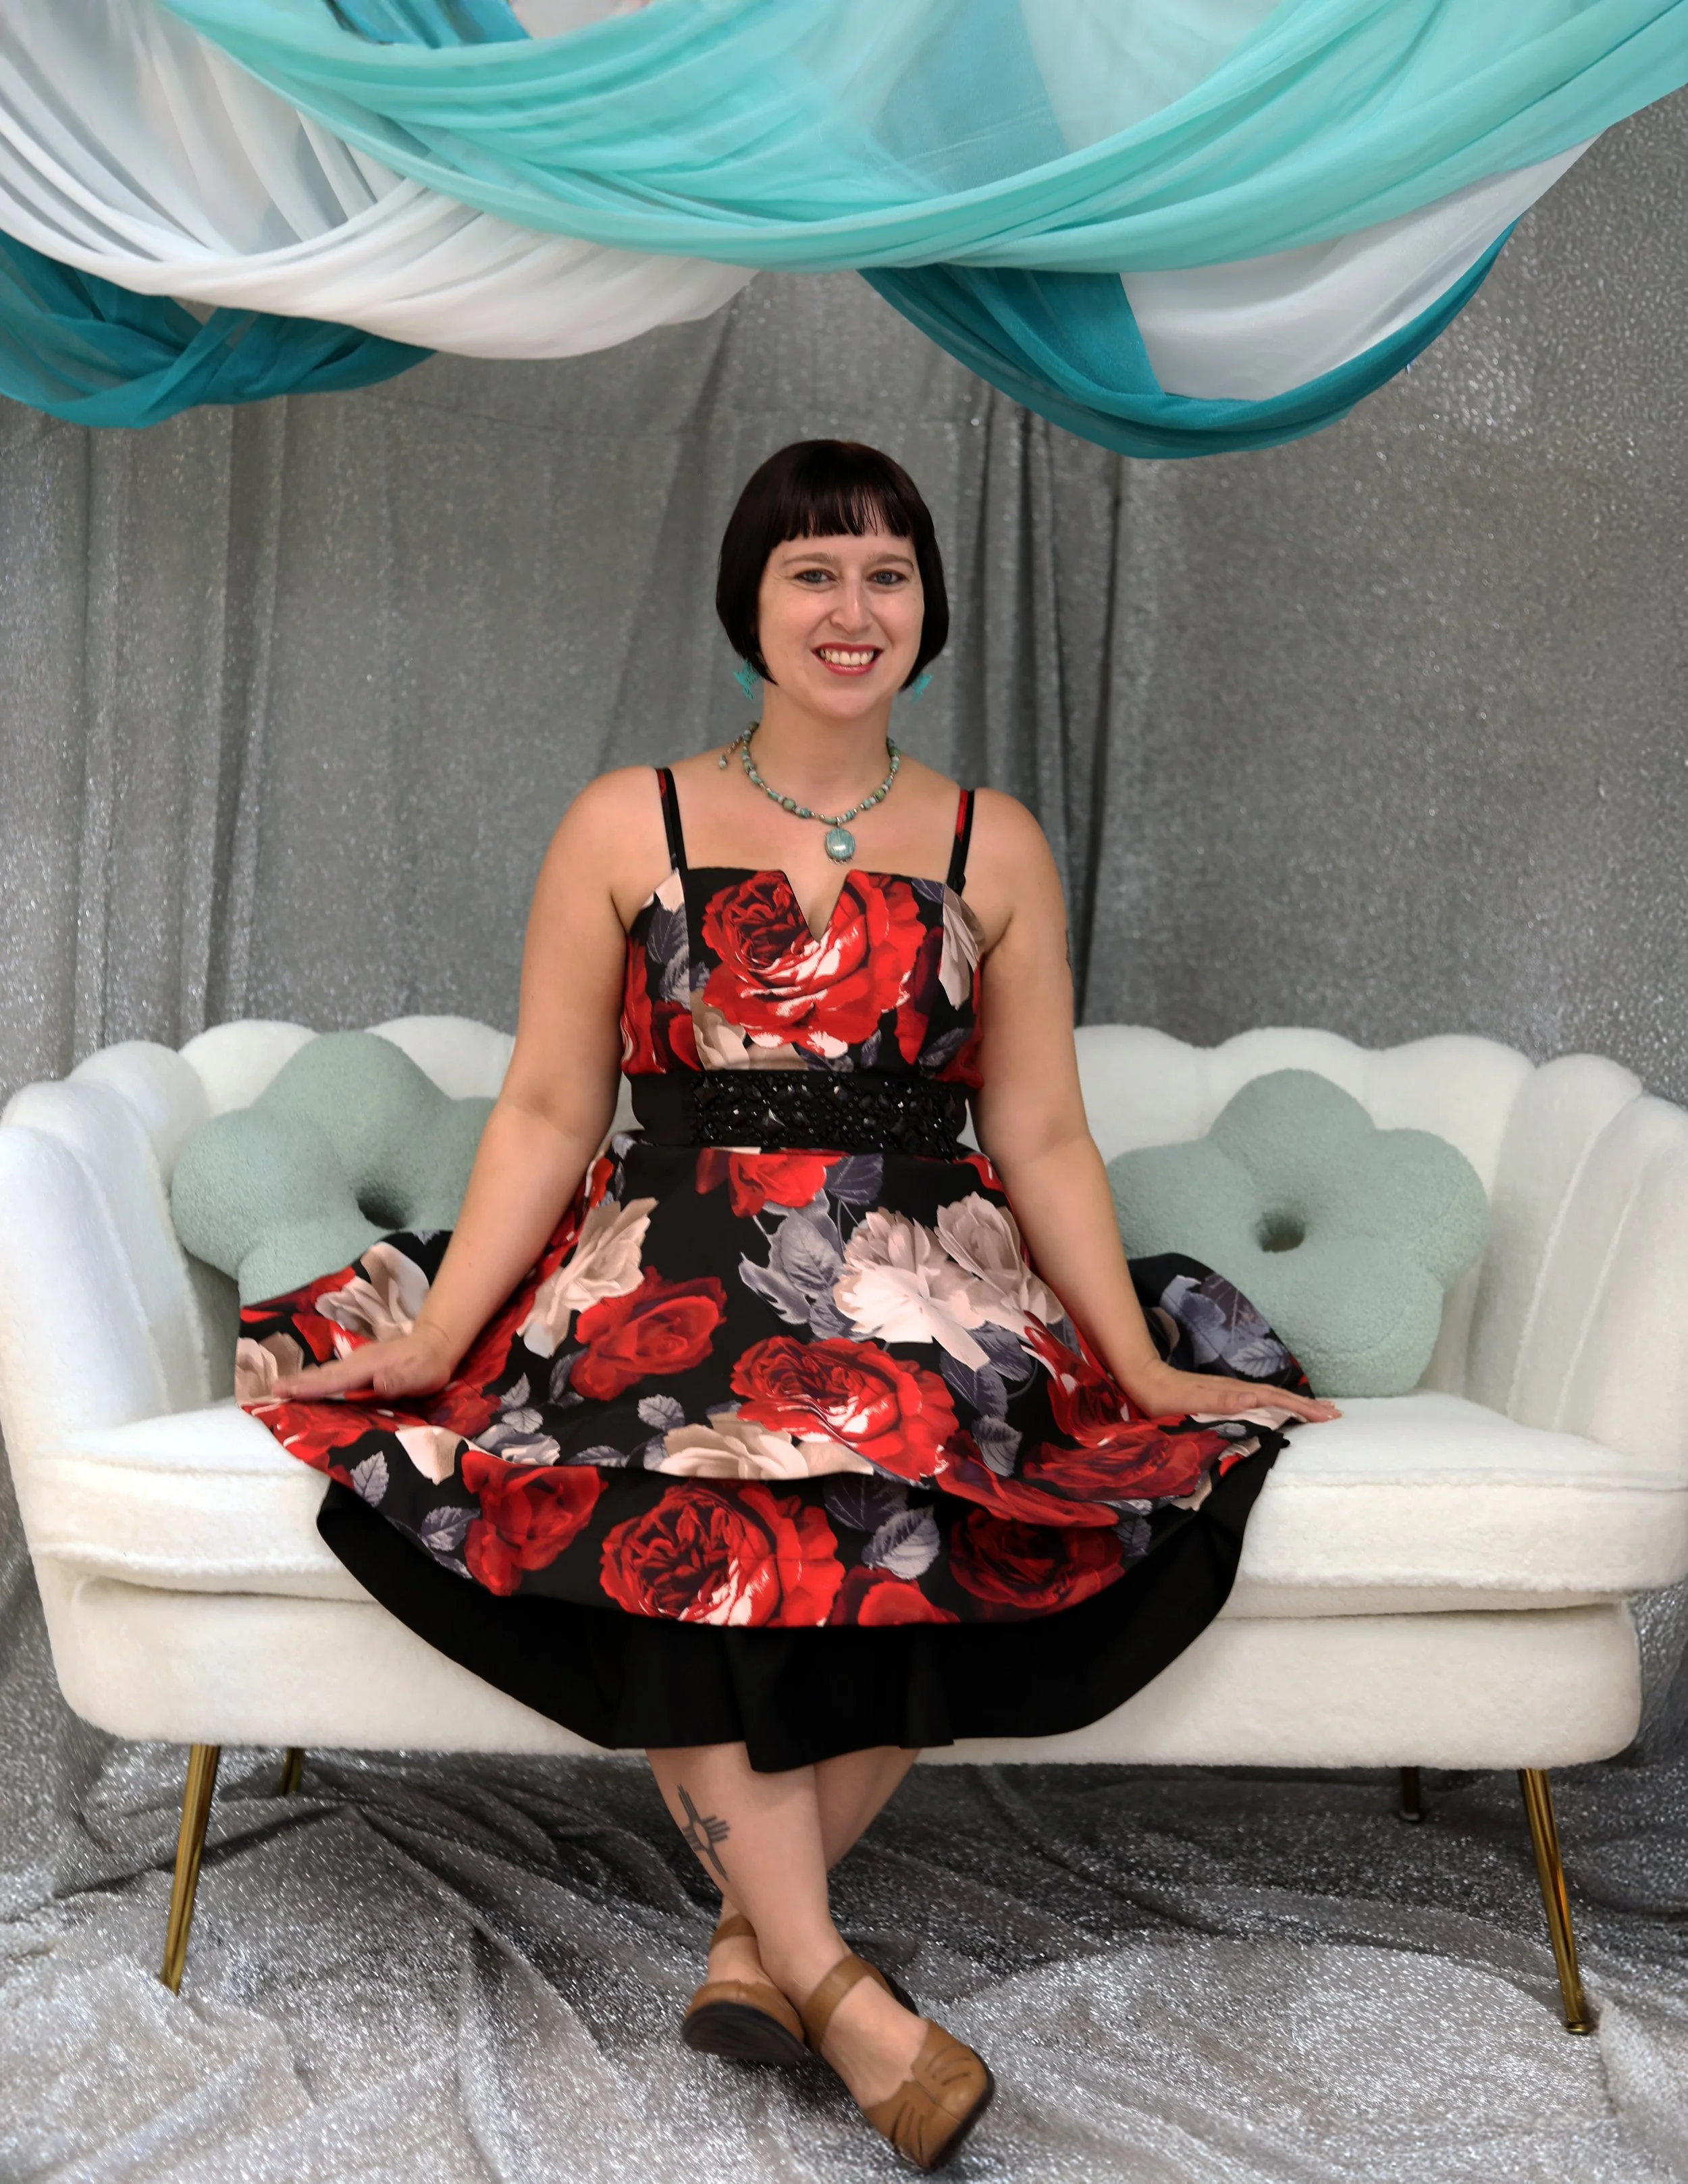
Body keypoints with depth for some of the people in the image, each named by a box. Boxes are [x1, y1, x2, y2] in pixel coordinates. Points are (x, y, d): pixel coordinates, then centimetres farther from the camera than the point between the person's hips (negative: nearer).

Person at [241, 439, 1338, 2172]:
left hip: (926, 1282, 1)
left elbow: (1042, 1140, 9)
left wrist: (1149, 1369, 0)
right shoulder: (625, 828, 7)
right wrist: (433, 1336, -8)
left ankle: (759, 1911, -15)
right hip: (684, 1273, -1)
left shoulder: (994, 848, 11)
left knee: (930, 1496, -32)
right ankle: (827, 1979, -23)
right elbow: (547, 1116, 3)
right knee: (682, 1515, -33)